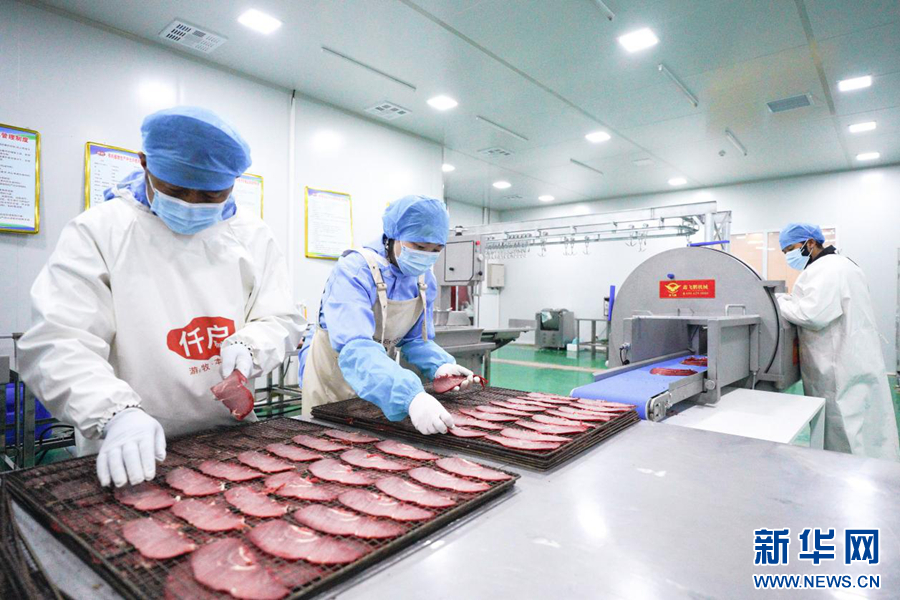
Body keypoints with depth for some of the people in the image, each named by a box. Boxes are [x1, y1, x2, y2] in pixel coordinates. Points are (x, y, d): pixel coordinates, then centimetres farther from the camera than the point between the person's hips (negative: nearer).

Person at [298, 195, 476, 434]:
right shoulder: (354, 271, -30)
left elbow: (416, 339, -2)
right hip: (333, 379, -5)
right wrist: (410, 396, -58)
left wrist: (439, 365, -24)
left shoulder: (424, 279, -9)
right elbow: (354, 348, -44)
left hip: (382, 383, 6)